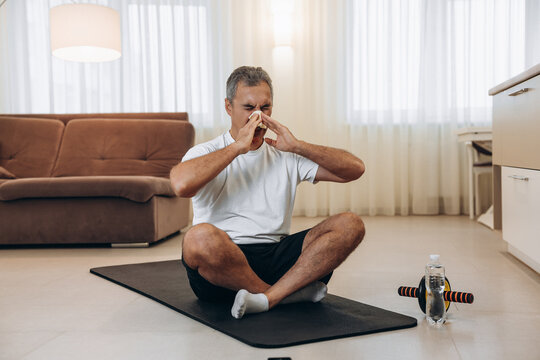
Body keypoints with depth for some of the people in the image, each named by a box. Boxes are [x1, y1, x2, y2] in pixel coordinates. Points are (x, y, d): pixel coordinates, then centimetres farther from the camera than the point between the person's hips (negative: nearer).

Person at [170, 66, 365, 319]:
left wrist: (297, 146, -4)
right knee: (200, 237, -37)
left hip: (276, 256, 4)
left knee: (350, 225, -13)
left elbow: (355, 169, 6)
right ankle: (291, 291, -15)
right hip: (221, 261, -3)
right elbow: (182, 185, -23)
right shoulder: (206, 153, 2)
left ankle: (268, 297, -26)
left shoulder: (287, 156, 14)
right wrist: (239, 146, -15)